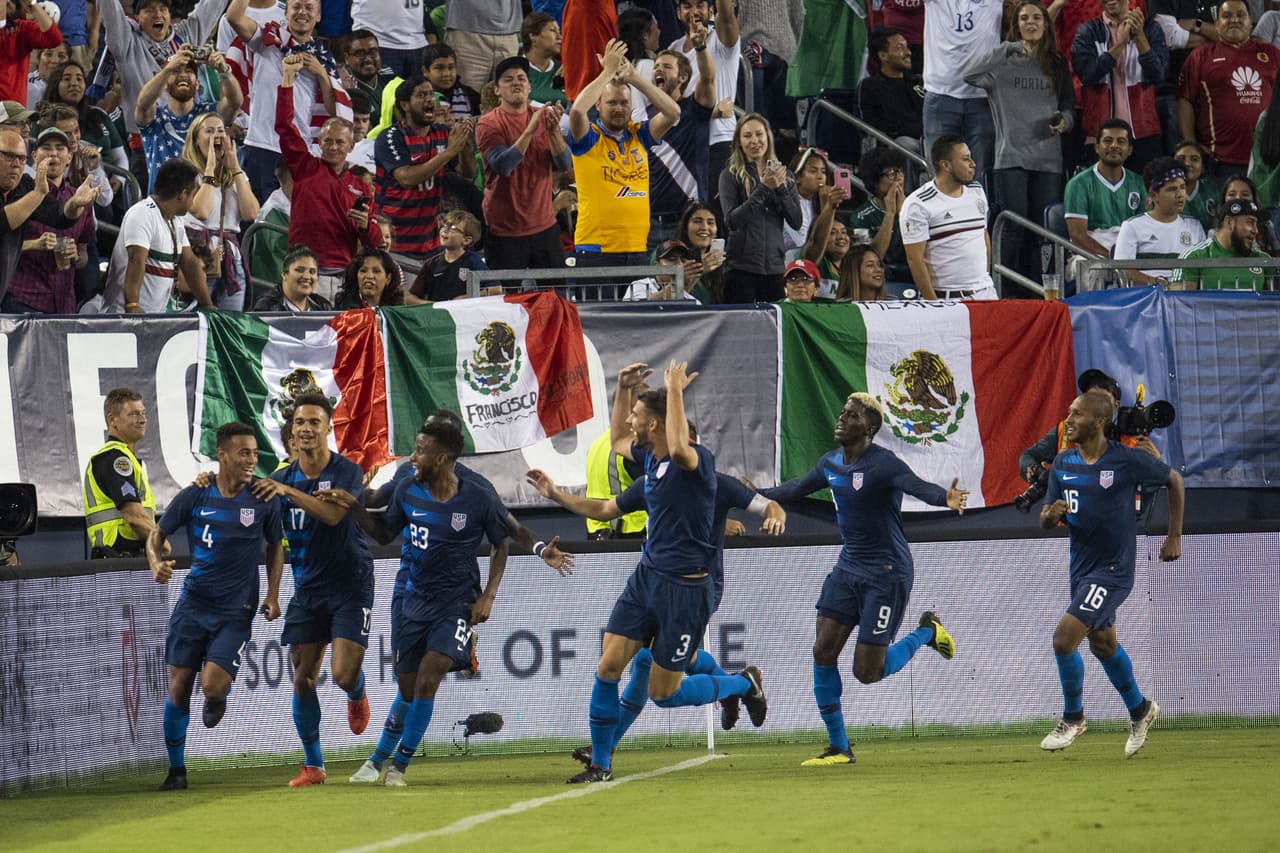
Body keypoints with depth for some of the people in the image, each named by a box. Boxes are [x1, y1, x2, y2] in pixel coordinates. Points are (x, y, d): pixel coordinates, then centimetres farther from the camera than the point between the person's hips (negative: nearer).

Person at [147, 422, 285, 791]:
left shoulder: (263, 500, -3)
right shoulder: (194, 497, -3)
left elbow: (275, 546, 12)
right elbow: (157, 534, 6)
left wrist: (272, 594, 2)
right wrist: (156, 562, -16)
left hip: (236, 611, -1)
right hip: (193, 604, 1)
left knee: (212, 685, -16)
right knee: (179, 686, -2)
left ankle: (215, 702, 24)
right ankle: (176, 770, 12)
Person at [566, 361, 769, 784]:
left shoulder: (698, 460, -18)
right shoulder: (650, 456, 7)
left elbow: (679, 449, -43)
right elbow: (617, 441, 29)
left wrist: (675, 390, -34)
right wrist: (623, 389, 14)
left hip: (685, 587, -8)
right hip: (647, 575, 8)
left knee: (664, 694, 0)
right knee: (607, 668, -2)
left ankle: (745, 684, 24)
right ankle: (600, 765, 9)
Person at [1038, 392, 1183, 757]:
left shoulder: (1126, 460, -16)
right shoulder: (1063, 463, 1)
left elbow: (1174, 480, 0)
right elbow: (1045, 522, 4)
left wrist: (1175, 536, 3)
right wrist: (1051, 514, -21)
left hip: (1113, 569, -7)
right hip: (1082, 567, 7)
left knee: (1064, 637, -16)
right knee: (1103, 644, 20)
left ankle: (1073, 718, 5)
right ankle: (1140, 710, 42)